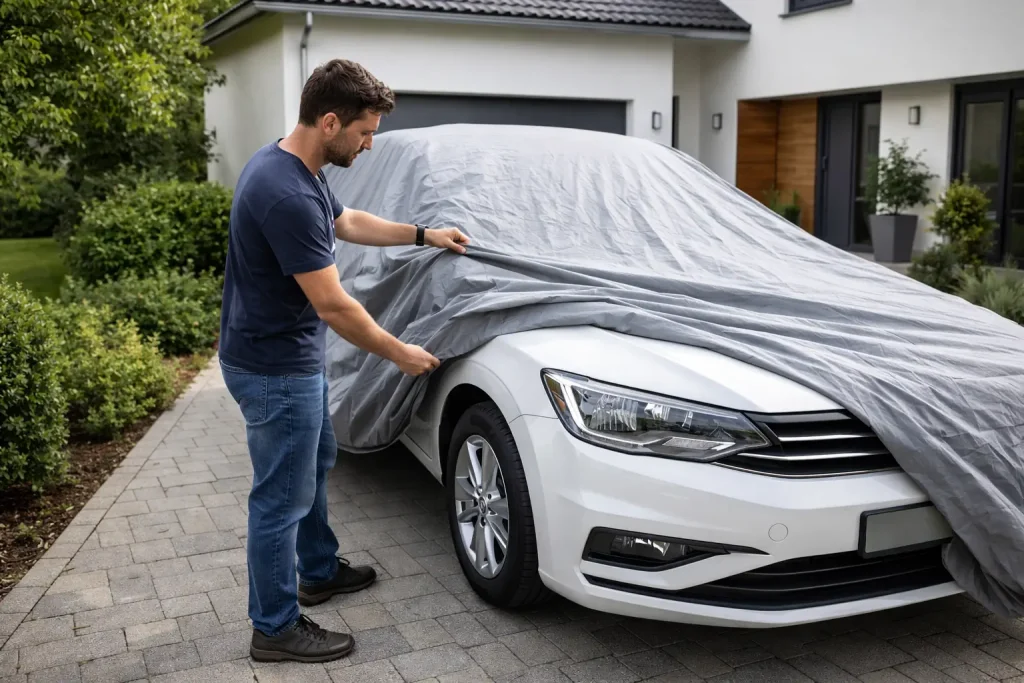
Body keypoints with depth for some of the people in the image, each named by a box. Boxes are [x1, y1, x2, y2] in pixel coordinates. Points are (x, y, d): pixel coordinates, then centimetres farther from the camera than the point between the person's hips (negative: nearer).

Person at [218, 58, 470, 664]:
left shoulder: (296, 168, 3)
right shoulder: (287, 194, -30)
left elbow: (347, 222, 22)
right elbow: (333, 304, -27)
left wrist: (423, 235, 21)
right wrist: (401, 354, -15)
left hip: (296, 357, 11)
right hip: (275, 370, -11)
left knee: (316, 463, 25)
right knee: (283, 498, 3)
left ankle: (319, 571, 44)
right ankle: (276, 629, 20)